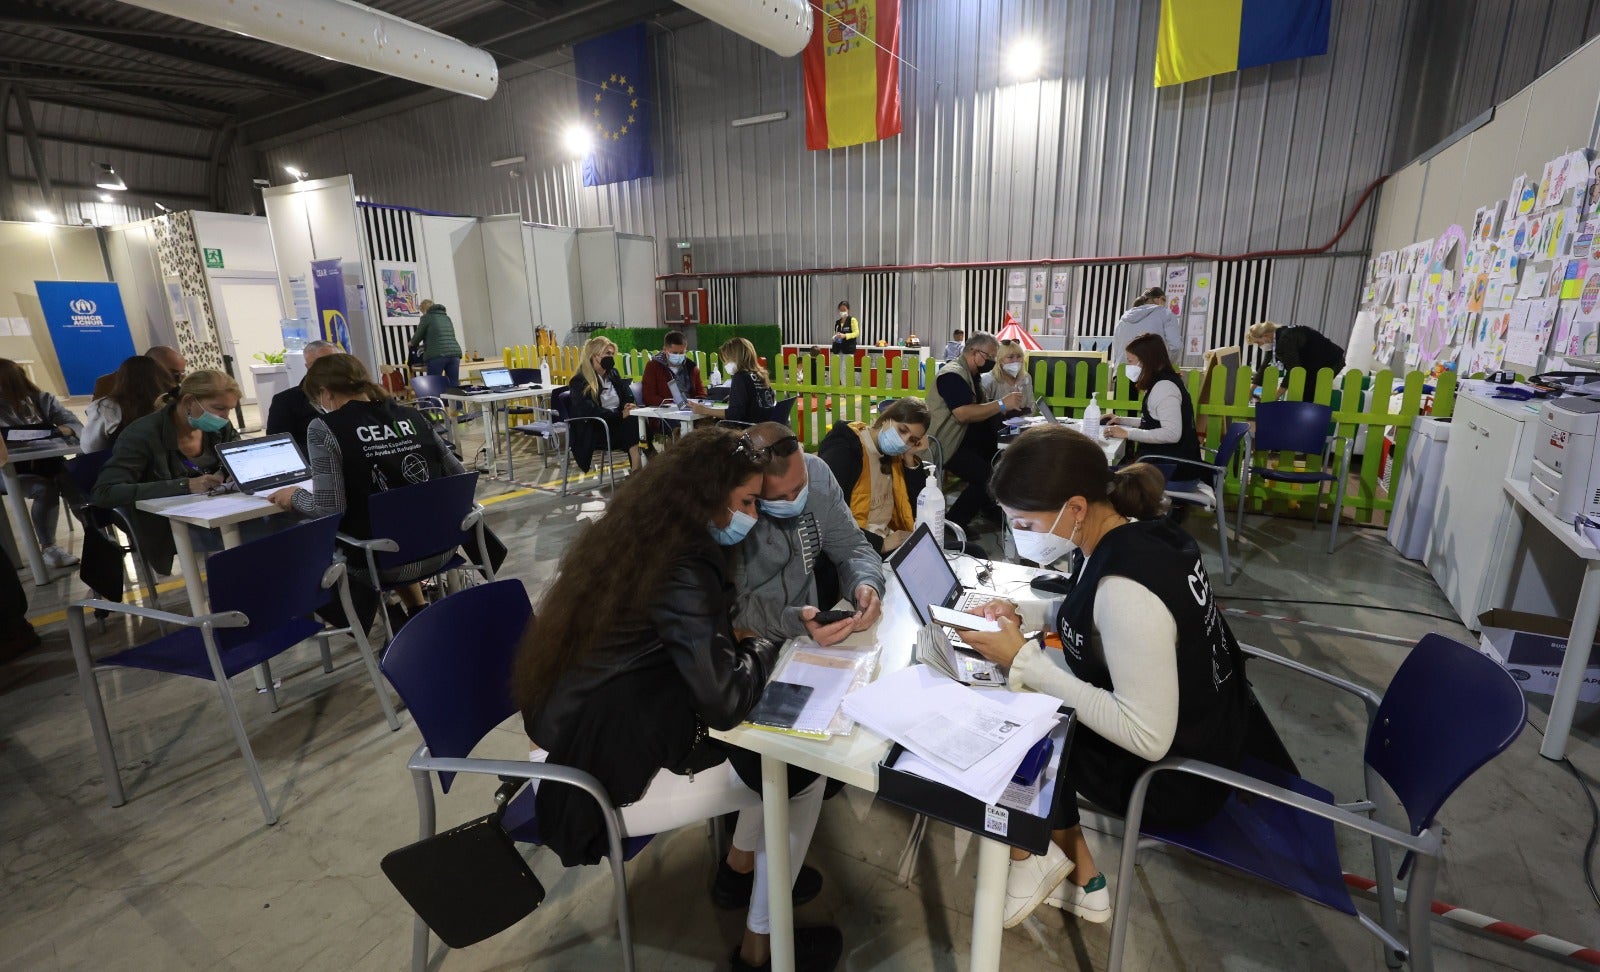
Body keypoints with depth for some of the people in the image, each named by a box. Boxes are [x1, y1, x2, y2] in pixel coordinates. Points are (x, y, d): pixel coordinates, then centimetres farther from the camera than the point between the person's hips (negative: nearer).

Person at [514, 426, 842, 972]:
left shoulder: (634, 534, 2)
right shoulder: (682, 567, -25)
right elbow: (726, 700, -27)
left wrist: (732, 637, 2)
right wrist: (764, 649, -8)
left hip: (568, 742, 9)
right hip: (599, 782, -9)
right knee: (802, 773, 1)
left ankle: (744, 861, 35)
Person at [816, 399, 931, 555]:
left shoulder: (893, 456, 10)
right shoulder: (841, 452, -13)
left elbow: (918, 509, 9)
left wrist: (911, 459, 0)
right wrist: (879, 544, -21)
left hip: (887, 540, 8)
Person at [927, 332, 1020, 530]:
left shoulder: (970, 374, 17)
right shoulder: (953, 374, -16)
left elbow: (979, 409, 14)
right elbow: (964, 414, -28)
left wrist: (1008, 405, -2)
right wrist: (1002, 404, -24)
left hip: (964, 438, 11)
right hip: (946, 445, -11)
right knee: (986, 476, -22)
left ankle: (990, 508, 13)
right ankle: (952, 524, -11)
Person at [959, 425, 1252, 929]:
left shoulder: (1125, 586, -35)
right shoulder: (1136, 528, -8)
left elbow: (1147, 738, -30)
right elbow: (1094, 614, 11)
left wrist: (1024, 661, -28)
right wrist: (1025, 615, -5)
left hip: (1178, 770, -8)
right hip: (1204, 724, 8)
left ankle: (1036, 857, 25)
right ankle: (1080, 878, 24)